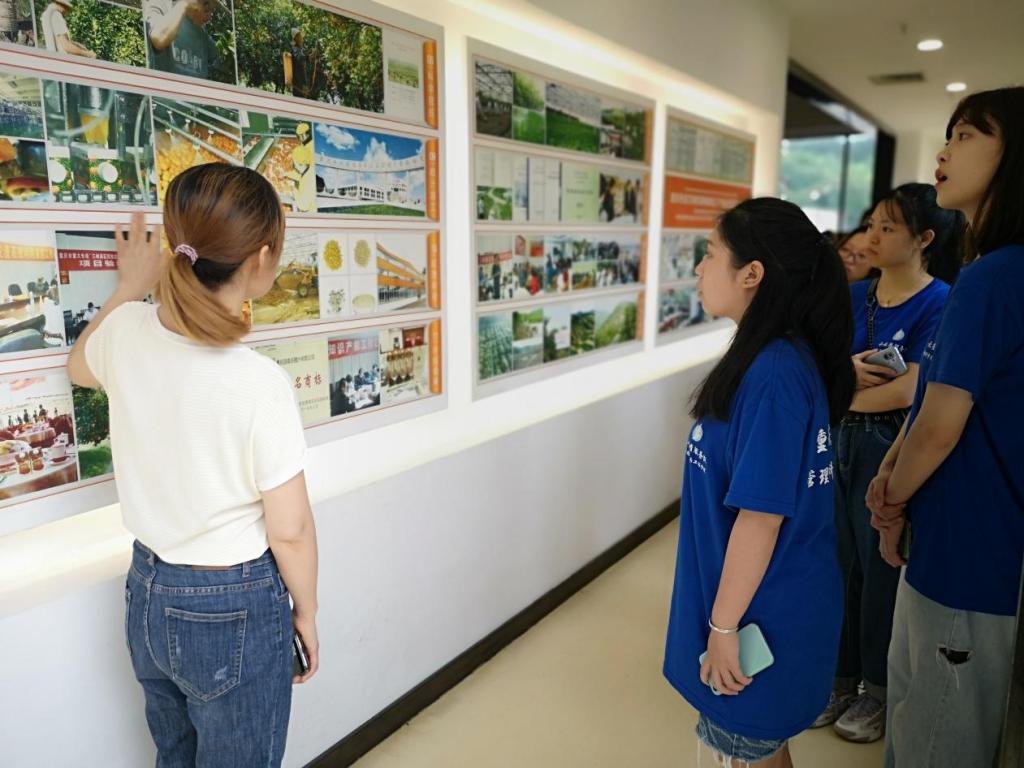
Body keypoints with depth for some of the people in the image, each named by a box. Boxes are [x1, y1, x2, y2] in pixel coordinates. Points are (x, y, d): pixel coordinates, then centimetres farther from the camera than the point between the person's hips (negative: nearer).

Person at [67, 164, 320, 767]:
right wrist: (307, 613, -2)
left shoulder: (125, 332, -10)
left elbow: (81, 367, 17)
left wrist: (130, 286, 22)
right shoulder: (259, 383, -28)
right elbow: (290, 530, -18)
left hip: (148, 593, 6)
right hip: (234, 610, -6)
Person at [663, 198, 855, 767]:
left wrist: (723, 625, -17)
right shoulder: (789, 357, 3)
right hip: (777, 605, 9)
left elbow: (762, 514, -26)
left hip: (762, 616, -9)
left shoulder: (771, 374, -27)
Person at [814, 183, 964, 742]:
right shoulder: (853, 296, 5)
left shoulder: (939, 304, -13)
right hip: (838, 442, 6)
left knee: (880, 568, 10)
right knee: (840, 562, 15)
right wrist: (845, 370, -16)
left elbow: (907, 391, -21)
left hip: (889, 449, -5)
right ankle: (842, 676, 34)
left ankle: (877, 688, 32)